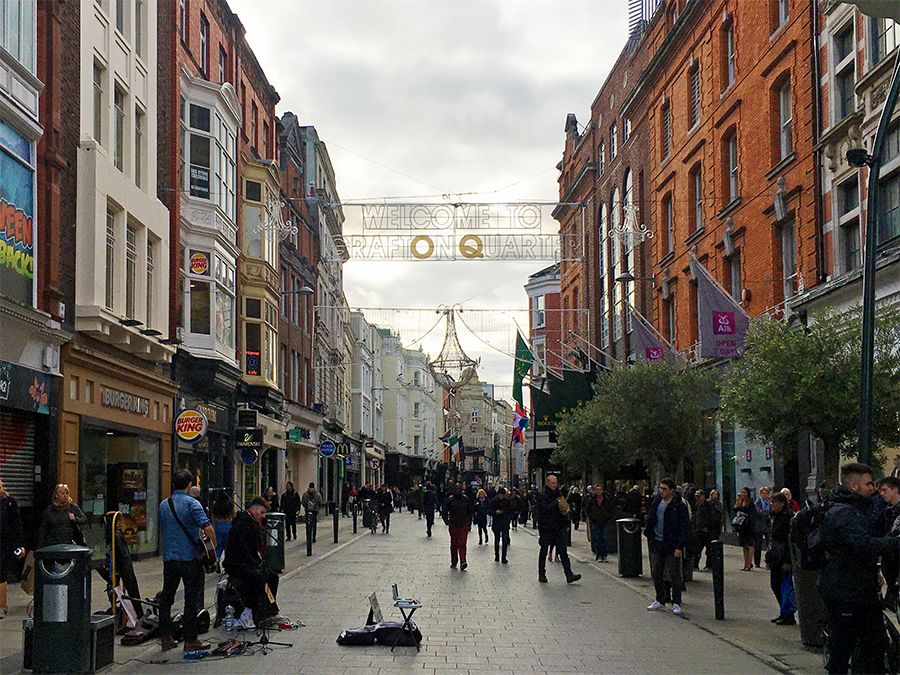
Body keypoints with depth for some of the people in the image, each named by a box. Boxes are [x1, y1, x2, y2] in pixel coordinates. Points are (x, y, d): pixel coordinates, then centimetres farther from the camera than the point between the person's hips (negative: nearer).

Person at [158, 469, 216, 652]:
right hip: (189, 558, -5)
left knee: (166, 598, 12)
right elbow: (207, 527, -20)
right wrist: (213, 546, -6)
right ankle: (190, 640, 3)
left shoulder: (164, 505, 10)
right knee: (191, 600, 1)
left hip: (168, 559, 5)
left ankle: (166, 638, 14)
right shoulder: (191, 503, -9)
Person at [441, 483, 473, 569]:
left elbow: (471, 511, 17)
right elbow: (444, 511, 7)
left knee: (462, 544, -9)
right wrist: (447, 522, -1)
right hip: (453, 525, 0)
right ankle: (453, 562, 17)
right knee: (454, 544, 7)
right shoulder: (450, 499, -1)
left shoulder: (466, 499, 5)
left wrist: (469, 522, 11)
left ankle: (462, 562, -15)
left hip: (464, 525, 0)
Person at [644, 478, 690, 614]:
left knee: (674, 574, -1)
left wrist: (680, 547, -15)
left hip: (672, 545, -6)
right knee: (656, 573, 10)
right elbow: (650, 519, 22)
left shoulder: (679, 506, -10)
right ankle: (661, 600, 22)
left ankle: (676, 603, 8)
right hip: (657, 543, 6)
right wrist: (650, 537, 15)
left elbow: (685, 527, -10)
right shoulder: (656, 502, 8)